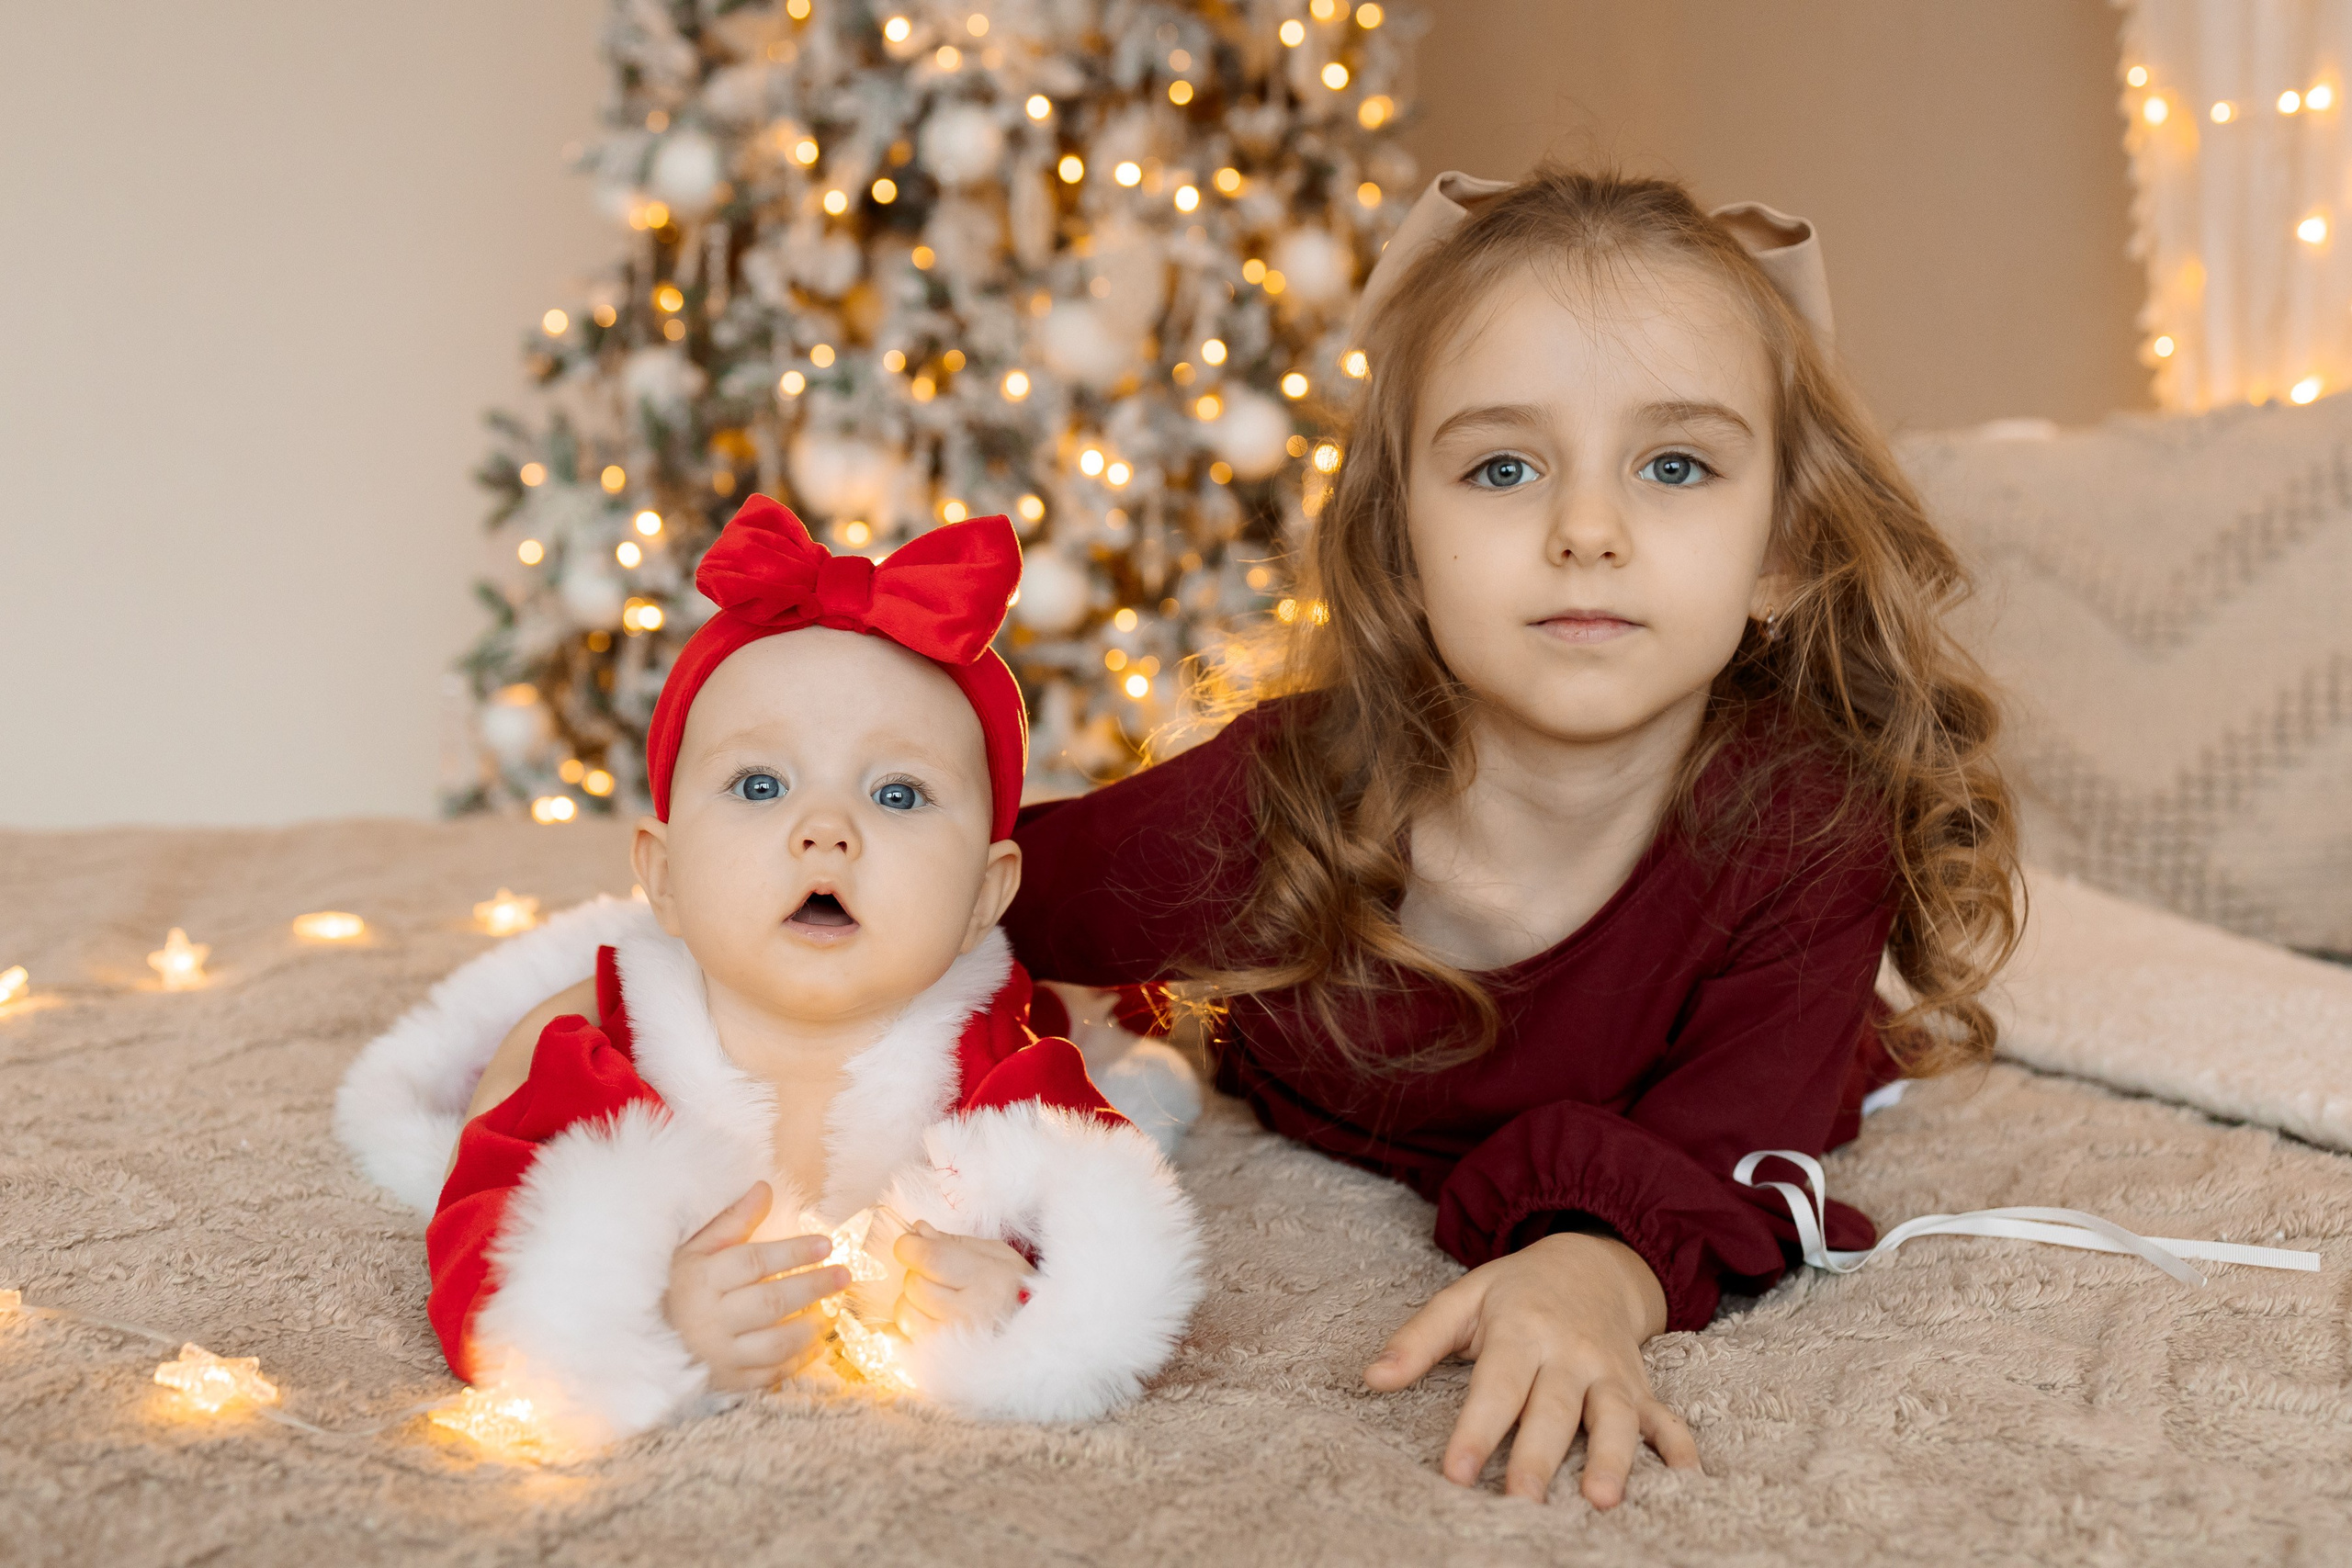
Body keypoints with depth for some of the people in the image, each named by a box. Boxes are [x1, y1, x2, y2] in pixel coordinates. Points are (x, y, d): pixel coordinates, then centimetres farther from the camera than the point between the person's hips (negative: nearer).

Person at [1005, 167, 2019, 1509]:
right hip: (1311, 1146, 0)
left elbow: (1710, 1166, -36)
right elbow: (993, 901, -22)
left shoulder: (1811, 831, -38)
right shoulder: (1270, 808, -40)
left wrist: (1599, 1269, -58)